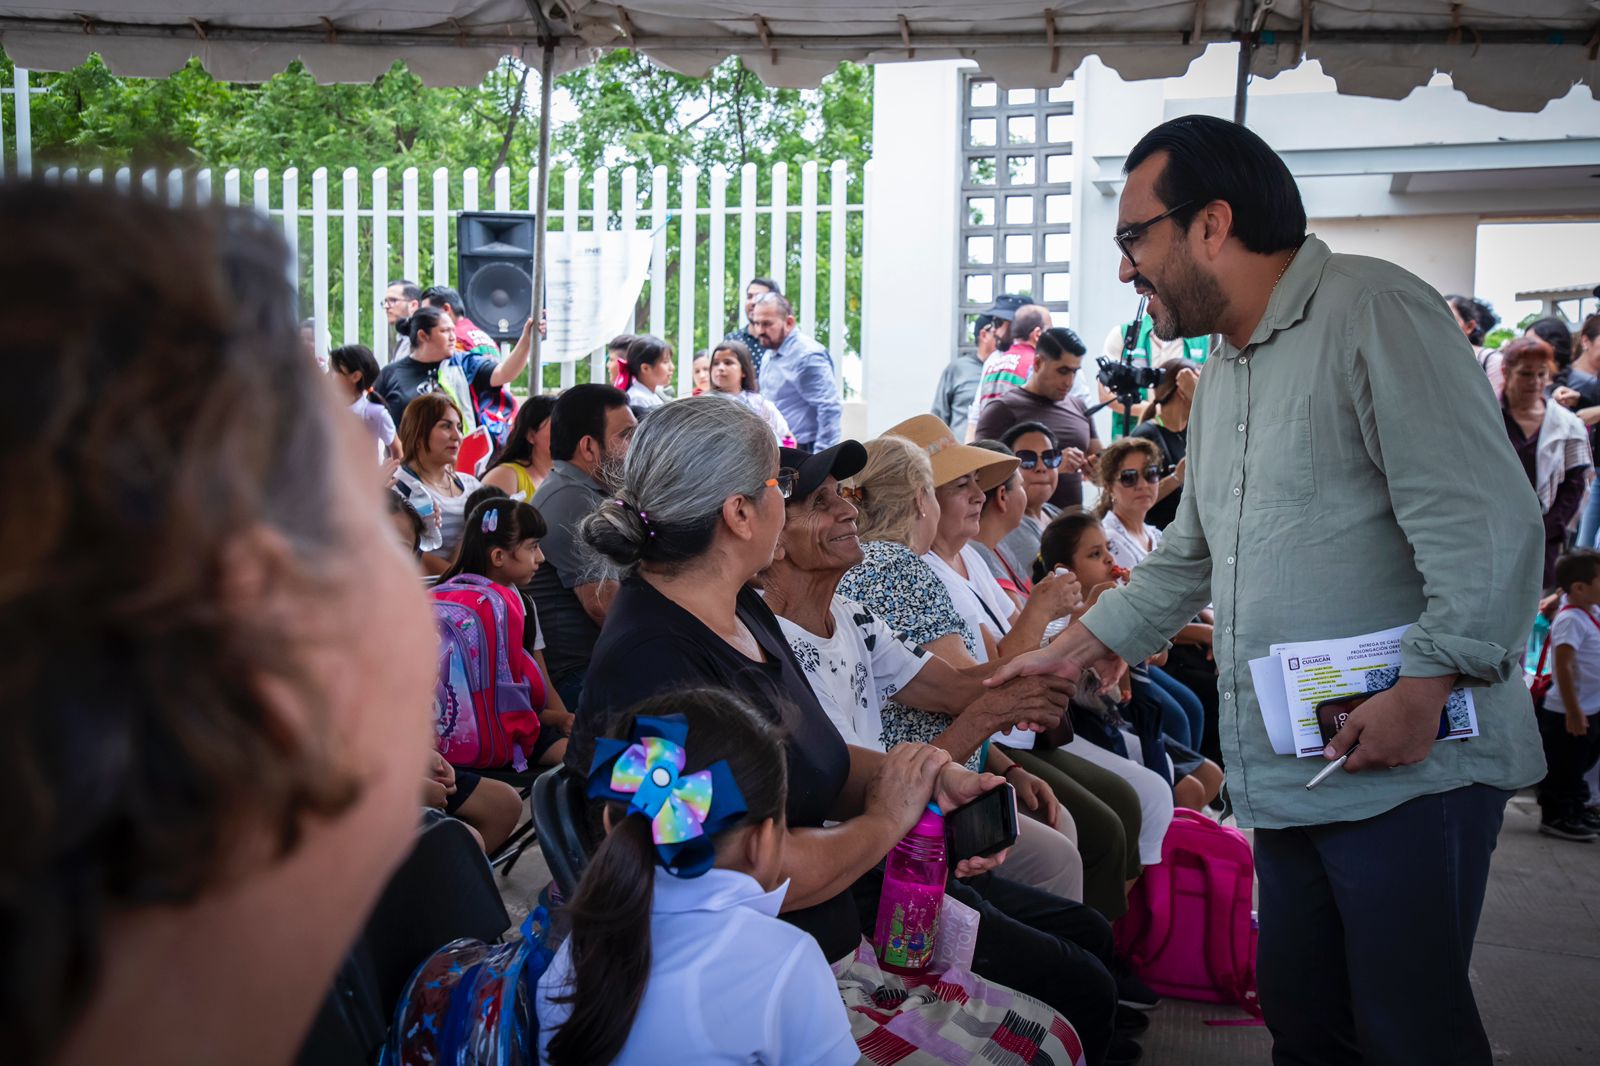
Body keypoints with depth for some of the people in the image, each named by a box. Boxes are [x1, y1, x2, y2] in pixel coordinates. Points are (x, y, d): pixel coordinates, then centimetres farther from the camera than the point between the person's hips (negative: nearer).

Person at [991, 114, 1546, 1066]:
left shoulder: (1373, 312, -11)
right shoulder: (1223, 372, 19)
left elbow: (1486, 524, -19)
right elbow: (1191, 554, 28)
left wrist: (1423, 686, -23)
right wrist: (1078, 647, 23)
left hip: (1410, 768, -9)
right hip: (1290, 775, 9)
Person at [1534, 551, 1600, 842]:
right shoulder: (1571, 620, -22)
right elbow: (1563, 666, -26)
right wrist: (1572, 711, -26)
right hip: (1569, 714, -9)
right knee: (1562, 768, 3)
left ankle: (1576, 810, 34)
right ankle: (1555, 817, 13)